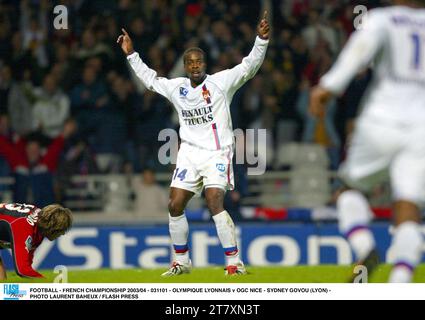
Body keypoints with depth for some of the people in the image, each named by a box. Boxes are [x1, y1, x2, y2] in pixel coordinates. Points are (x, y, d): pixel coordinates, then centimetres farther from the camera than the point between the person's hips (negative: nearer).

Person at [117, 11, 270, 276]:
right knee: (175, 205, 1)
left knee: (215, 203, -20)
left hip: (217, 152, -5)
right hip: (189, 153, 5)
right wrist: (131, 54, 26)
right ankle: (181, 261, 17)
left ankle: (234, 262, -16)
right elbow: (150, 78, 26)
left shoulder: (221, 81, -4)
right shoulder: (176, 87, 9)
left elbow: (249, 67, -13)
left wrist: (262, 40, -26)